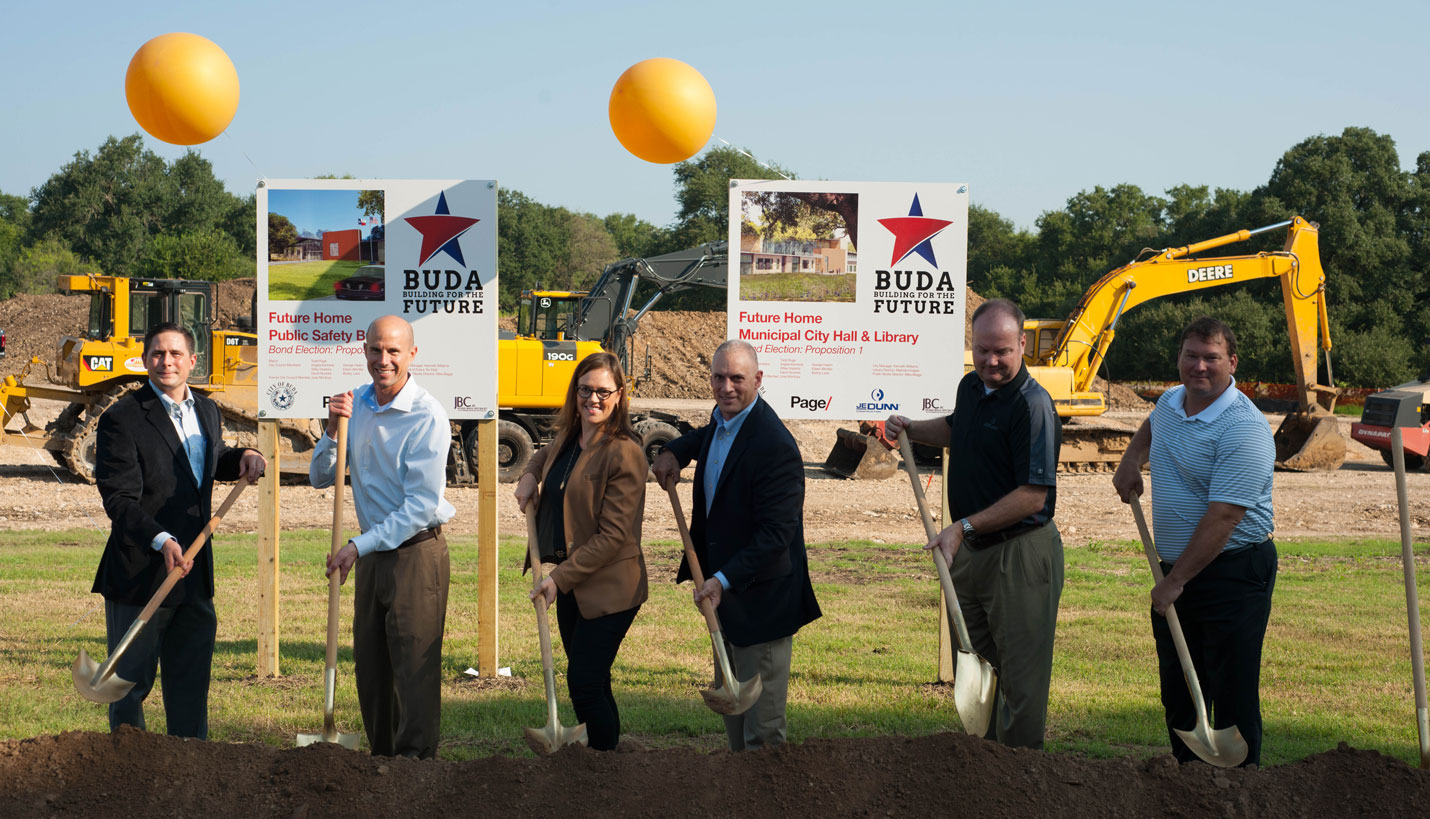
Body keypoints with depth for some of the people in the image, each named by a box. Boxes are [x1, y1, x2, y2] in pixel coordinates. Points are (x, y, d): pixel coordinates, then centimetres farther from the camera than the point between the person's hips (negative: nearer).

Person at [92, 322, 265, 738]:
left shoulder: (207, 411, 10)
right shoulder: (122, 419, -12)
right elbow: (120, 499, -18)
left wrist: (243, 457, 7)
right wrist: (161, 540, -33)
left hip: (195, 576, 6)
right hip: (139, 575, -6)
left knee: (191, 686, 12)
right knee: (129, 686, 4)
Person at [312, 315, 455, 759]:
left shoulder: (427, 417, -16)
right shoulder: (357, 402, 6)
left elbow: (421, 506, -19)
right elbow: (320, 477, 9)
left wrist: (359, 546, -19)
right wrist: (333, 431, -9)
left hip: (416, 553, -7)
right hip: (372, 553, 7)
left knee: (415, 669, -6)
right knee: (370, 667, 13)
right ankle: (381, 756, 24)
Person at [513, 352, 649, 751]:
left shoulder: (624, 452, -19)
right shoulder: (567, 438, 7)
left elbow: (613, 535, -20)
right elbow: (545, 456, 35)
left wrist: (560, 578, -19)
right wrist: (530, 476, 13)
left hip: (608, 587, -8)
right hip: (568, 580, 8)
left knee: (584, 682, -8)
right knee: (587, 679, 15)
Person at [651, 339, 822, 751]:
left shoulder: (774, 445, -25)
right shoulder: (723, 419, 4)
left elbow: (777, 532, -27)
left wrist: (724, 579, -33)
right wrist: (676, 450, 13)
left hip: (760, 599, -10)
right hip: (725, 592, 10)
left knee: (761, 727, -4)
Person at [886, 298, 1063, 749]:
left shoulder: (1032, 405, -20)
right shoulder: (970, 386, 7)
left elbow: (1033, 497, -24)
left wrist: (964, 527, -24)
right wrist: (910, 429, 16)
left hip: (1020, 554, -9)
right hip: (969, 547, 9)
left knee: (1019, 670, 0)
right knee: (973, 654, 18)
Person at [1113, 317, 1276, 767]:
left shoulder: (1243, 429, -19)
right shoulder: (1170, 401, 7)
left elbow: (1222, 517, -24)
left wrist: (1176, 581, -23)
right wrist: (1131, 459, 17)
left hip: (1233, 573, -8)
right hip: (1176, 568, 8)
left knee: (1233, 695, -5)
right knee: (1178, 693, 13)